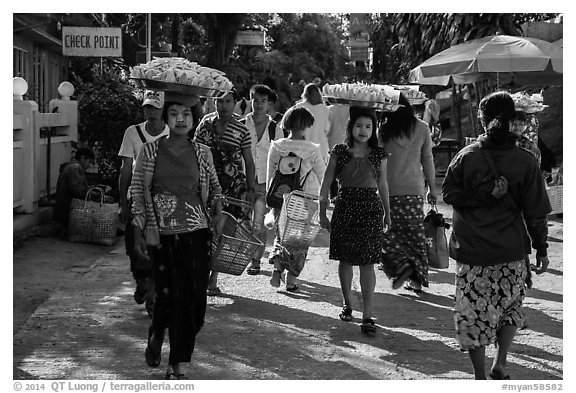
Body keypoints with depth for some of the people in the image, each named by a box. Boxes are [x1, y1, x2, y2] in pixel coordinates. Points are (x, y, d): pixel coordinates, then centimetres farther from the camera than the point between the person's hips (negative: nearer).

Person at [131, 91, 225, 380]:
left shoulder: (202, 153, 6)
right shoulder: (150, 151, 1)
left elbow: (214, 187, 16)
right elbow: (137, 192, 4)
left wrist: (217, 212, -2)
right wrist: (138, 232, 0)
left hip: (196, 232, 2)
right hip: (161, 234, -2)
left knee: (194, 298, -1)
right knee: (169, 295, -4)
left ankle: (176, 364, 13)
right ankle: (156, 335, 31)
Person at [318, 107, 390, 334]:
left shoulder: (379, 154, 4)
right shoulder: (340, 152, 1)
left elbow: (383, 185, 14)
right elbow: (327, 182, 3)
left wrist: (387, 213, 18)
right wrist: (322, 213, 0)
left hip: (370, 209, 0)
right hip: (345, 207, 0)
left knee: (367, 263, -5)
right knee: (345, 259, 9)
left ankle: (367, 315, -6)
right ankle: (347, 304, 29)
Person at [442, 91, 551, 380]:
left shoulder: (467, 156, -6)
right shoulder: (525, 161, -5)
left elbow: (448, 193, -3)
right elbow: (535, 212, -2)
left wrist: (483, 194, -6)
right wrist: (541, 249, 6)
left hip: (471, 252, -1)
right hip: (511, 253, 1)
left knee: (474, 313, 9)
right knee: (510, 308, 22)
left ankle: (480, 376, 14)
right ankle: (500, 363, 13)